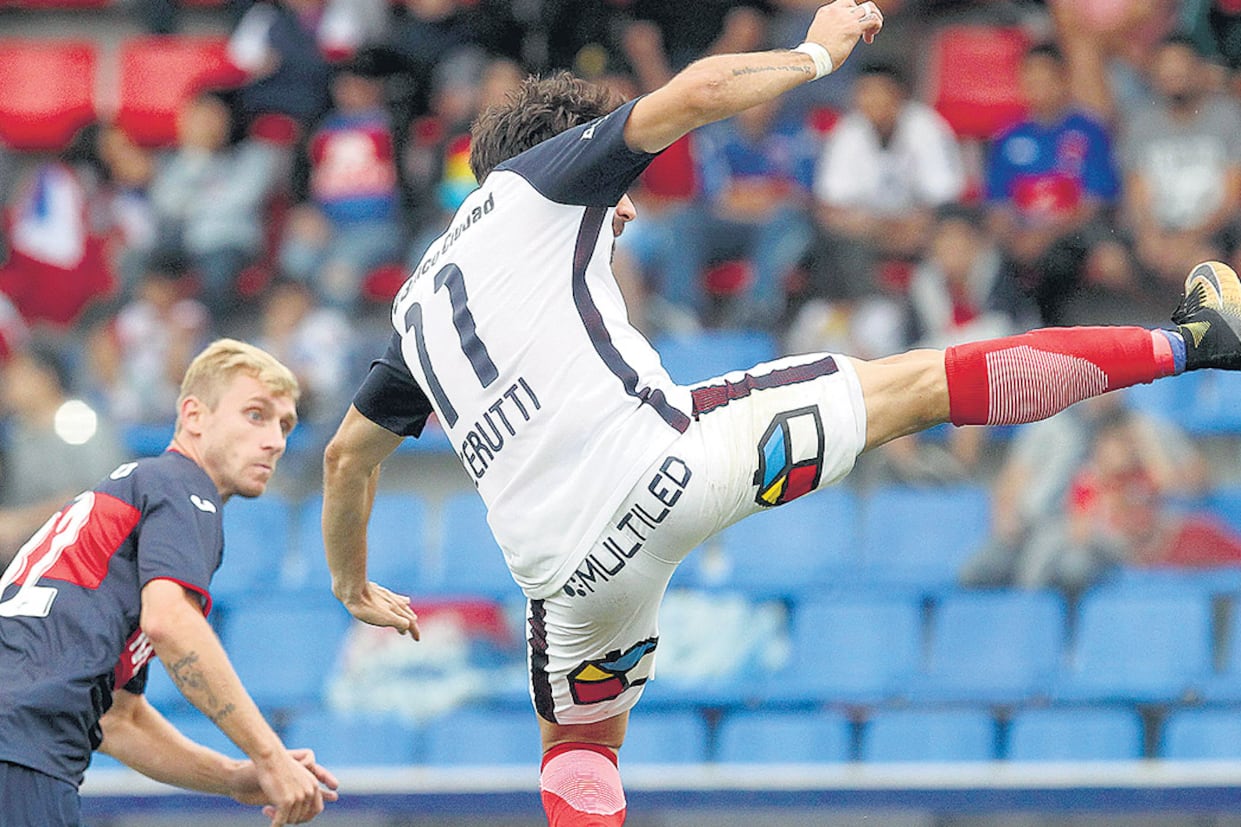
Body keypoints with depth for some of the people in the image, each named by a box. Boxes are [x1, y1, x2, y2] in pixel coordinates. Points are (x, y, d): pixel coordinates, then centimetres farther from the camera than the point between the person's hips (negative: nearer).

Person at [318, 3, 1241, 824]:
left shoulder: (418, 303, 29)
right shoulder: (537, 174, 12)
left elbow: (347, 455, 36)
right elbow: (699, 92, -1)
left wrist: (354, 585, 51)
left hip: (561, 552, 5)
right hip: (649, 451, -5)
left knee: (579, 746, 27)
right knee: (916, 384, 5)